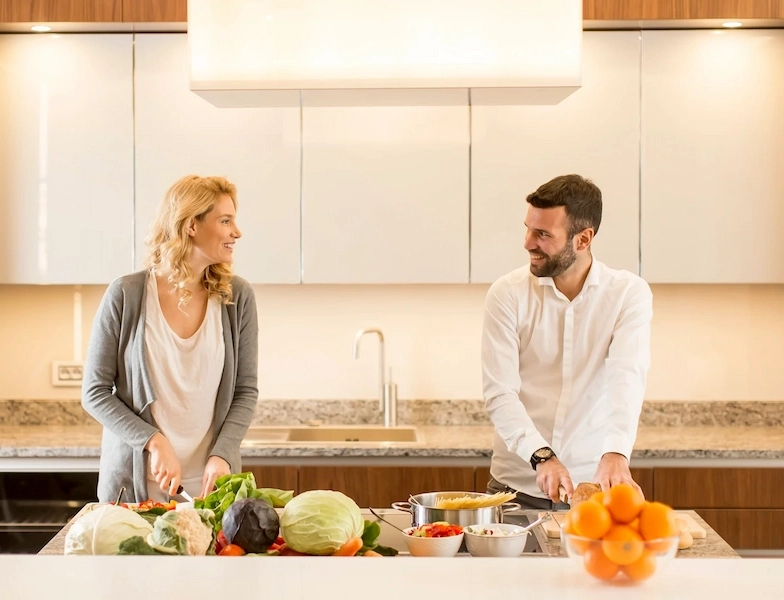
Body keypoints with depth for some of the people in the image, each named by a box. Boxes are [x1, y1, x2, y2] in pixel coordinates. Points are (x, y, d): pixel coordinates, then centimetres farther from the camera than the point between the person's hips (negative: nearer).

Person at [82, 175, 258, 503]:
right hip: (135, 481, -1)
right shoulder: (126, 295, -8)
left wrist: (222, 455, -14)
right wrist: (154, 442, -16)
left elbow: (246, 390, 1)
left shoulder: (237, 296, -3)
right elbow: (95, 392, -4)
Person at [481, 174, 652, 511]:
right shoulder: (507, 294, -6)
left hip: (596, 486, 0)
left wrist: (616, 454, -36)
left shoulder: (629, 294, -6)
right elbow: (499, 393, -12)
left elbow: (627, 378, -20)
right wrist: (541, 456, -26)